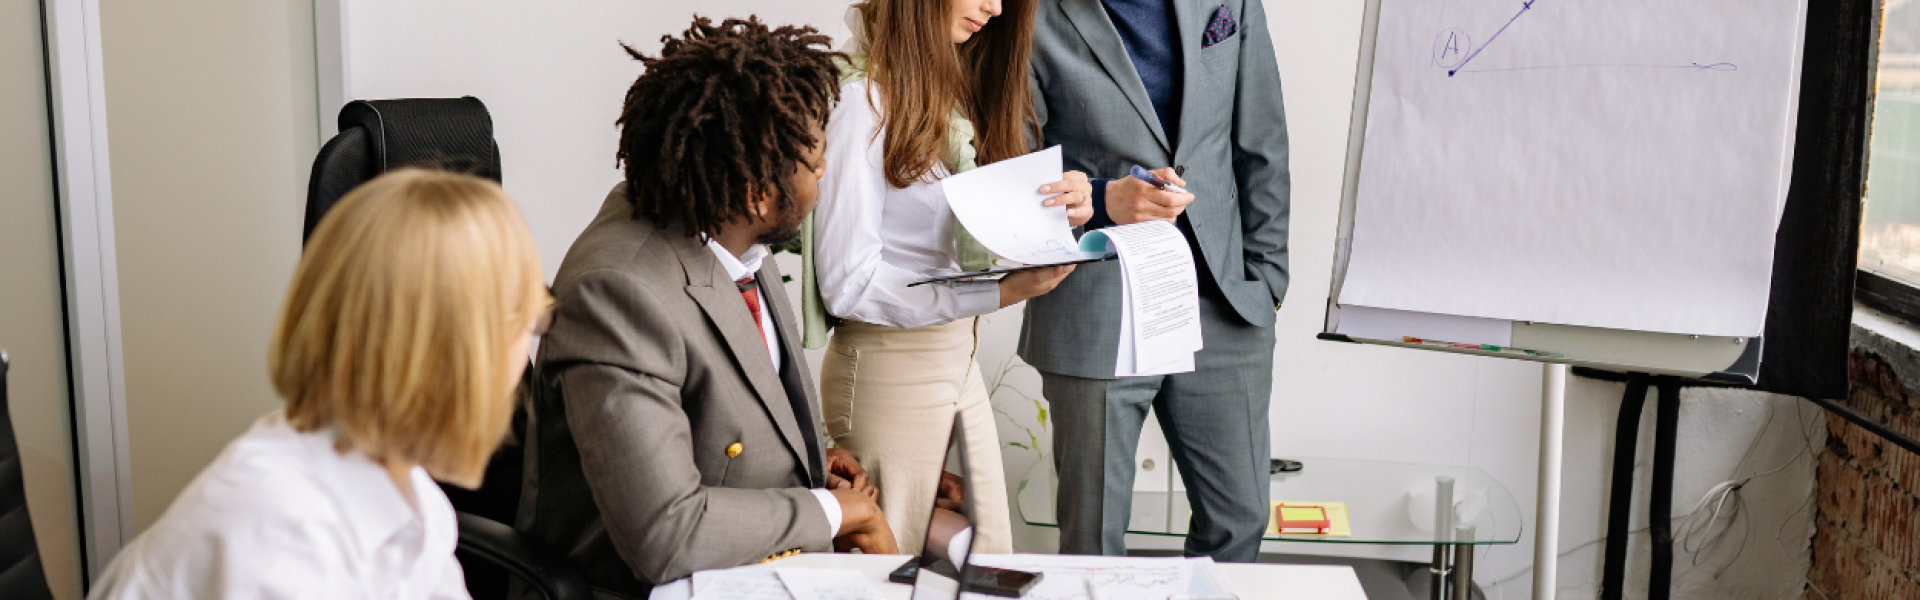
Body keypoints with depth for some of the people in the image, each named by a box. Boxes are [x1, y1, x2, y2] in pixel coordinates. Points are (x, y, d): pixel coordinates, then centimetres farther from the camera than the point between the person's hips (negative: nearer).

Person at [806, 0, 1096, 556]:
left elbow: (974, 243, 9)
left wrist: (1056, 211, -11)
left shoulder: (955, 88, 11)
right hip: (889, 368, -8)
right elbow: (846, 282, -19)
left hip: (959, 357, 8)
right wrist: (1000, 292, -25)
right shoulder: (863, 97, -16)